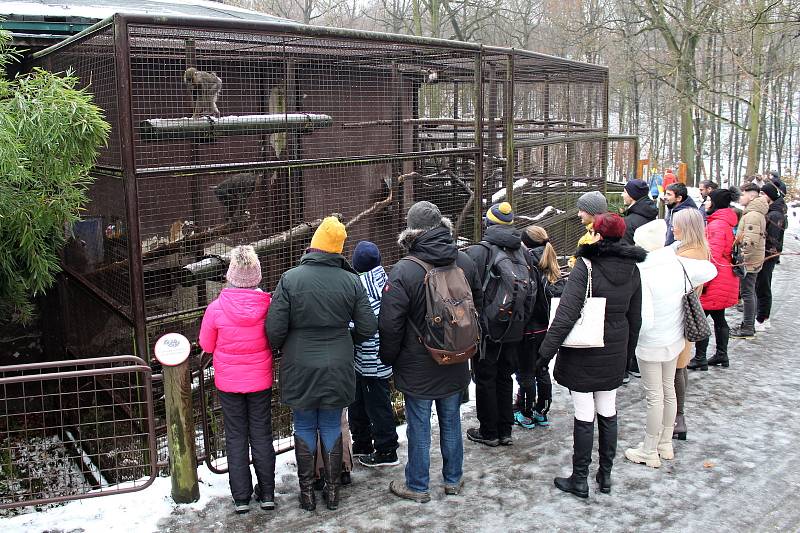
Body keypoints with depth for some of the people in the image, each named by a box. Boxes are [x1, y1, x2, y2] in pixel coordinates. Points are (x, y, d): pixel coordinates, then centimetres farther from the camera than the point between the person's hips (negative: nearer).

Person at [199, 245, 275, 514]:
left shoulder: (216, 308, -17)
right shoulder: (268, 306, -15)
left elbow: (206, 345, -4)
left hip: (229, 383, -1)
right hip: (260, 381, 1)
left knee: (236, 437, 12)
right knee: (262, 435, 13)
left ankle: (241, 497, 18)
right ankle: (267, 494, 21)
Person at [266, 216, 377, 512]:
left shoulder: (290, 279, -13)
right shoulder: (351, 281, -7)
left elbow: (274, 329, -13)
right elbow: (368, 327, -3)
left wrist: (284, 348, 8)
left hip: (300, 369, -1)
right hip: (337, 369, 1)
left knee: (304, 428, 13)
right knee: (332, 427, 15)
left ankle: (307, 492, 22)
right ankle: (332, 490, 24)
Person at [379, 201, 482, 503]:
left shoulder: (403, 272, -21)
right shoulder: (465, 262, -5)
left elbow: (390, 325, -17)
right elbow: (478, 307, 9)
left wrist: (388, 358, 1)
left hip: (417, 367, -5)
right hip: (455, 365, 5)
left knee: (419, 427, 8)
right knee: (451, 422, 18)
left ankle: (418, 487, 22)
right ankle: (453, 480, 32)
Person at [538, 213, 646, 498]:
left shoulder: (585, 267, -17)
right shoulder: (632, 269, 3)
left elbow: (566, 314, -22)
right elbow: (635, 318, 12)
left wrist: (547, 351, -17)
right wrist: (627, 352, 22)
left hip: (583, 356, -6)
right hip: (614, 354, 6)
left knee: (584, 417, 1)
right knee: (608, 414, 15)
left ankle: (579, 480, 12)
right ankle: (605, 475, 28)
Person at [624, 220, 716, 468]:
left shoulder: (642, 275, -27)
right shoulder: (678, 264, -7)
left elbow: (644, 320, -29)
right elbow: (710, 270, 12)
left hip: (651, 345, -7)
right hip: (675, 340, 7)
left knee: (654, 397, 5)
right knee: (669, 390, 20)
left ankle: (649, 452, 20)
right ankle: (666, 444, 36)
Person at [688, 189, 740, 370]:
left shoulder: (716, 225, -19)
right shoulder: (727, 223, 14)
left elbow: (713, 256, -23)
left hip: (715, 281, -10)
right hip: (725, 279, 10)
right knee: (719, 318, 17)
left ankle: (700, 359, 1)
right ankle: (722, 355, 25)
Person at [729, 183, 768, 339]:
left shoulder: (752, 215, -20)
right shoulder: (758, 213, 14)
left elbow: (750, 241, -27)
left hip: (748, 262, -11)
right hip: (754, 261, 11)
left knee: (747, 293, -4)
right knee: (749, 293, 17)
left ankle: (748, 328, 2)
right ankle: (748, 325, 27)